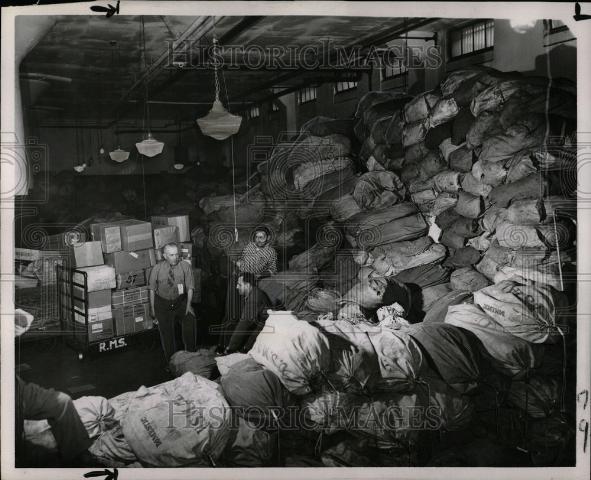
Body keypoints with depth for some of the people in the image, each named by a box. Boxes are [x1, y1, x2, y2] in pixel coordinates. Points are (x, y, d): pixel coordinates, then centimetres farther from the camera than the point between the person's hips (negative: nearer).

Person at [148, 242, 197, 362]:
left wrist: (188, 305, -14)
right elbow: (152, 289, 3)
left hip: (181, 302, -1)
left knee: (190, 320, -24)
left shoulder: (185, 266, -8)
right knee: (167, 332, 4)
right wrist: (152, 308, 3)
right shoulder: (157, 269, -5)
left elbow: (190, 288, -5)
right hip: (163, 303, 1)